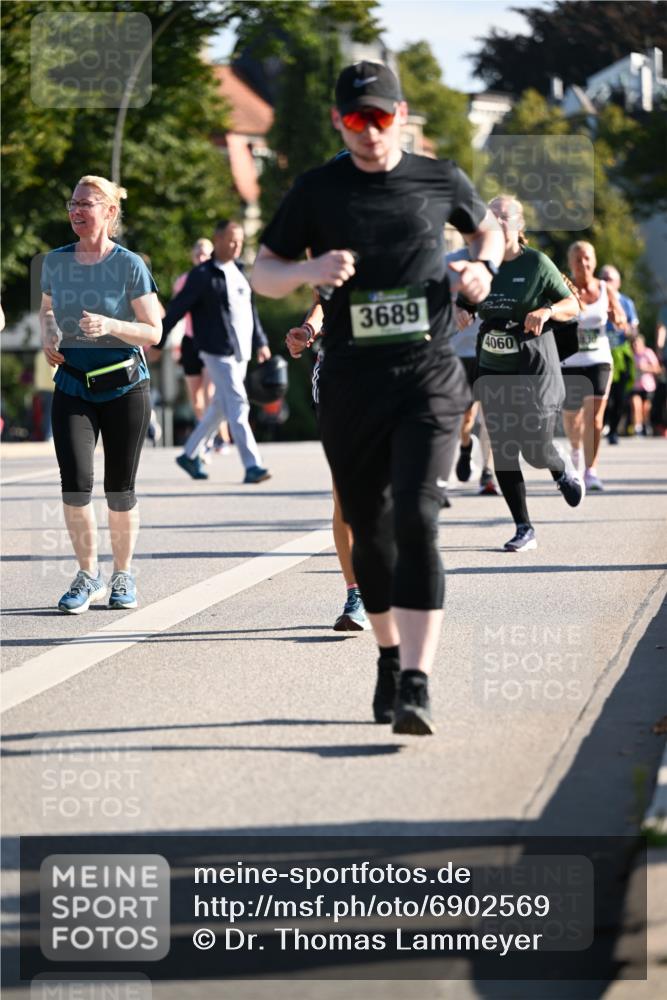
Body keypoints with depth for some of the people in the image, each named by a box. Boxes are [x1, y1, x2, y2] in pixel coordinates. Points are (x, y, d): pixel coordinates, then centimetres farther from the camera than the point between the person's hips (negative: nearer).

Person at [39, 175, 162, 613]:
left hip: (125, 387, -2)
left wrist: (110, 325, -22)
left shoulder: (130, 265, -7)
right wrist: (49, 334, 1)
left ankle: (123, 576, 24)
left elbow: (153, 332, -6)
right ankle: (88, 576, 5)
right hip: (73, 387, 2)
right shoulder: (55, 262, 4)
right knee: (76, 483, -12)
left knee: (120, 491, 4)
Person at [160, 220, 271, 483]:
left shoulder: (238, 271, 14)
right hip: (218, 352, -8)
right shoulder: (203, 275, -9)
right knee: (237, 406, -13)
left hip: (241, 352, 8)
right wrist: (158, 341, -5)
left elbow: (250, 309, 23)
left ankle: (190, 454, 27)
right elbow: (177, 309, -7)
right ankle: (252, 465, -15)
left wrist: (260, 342, 21)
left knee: (220, 407, 14)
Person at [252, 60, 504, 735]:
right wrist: (309, 271, -13)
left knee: (416, 521, -16)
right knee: (370, 531, 10)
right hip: (350, 383, 2)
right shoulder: (317, 191, 5)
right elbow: (262, 274, 8)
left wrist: (483, 268, 3)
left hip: (428, 380, -2)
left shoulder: (440, 180, 6)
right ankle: (390, 656, 32)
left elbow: (488, 230, 25)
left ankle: (417, 686, -21)